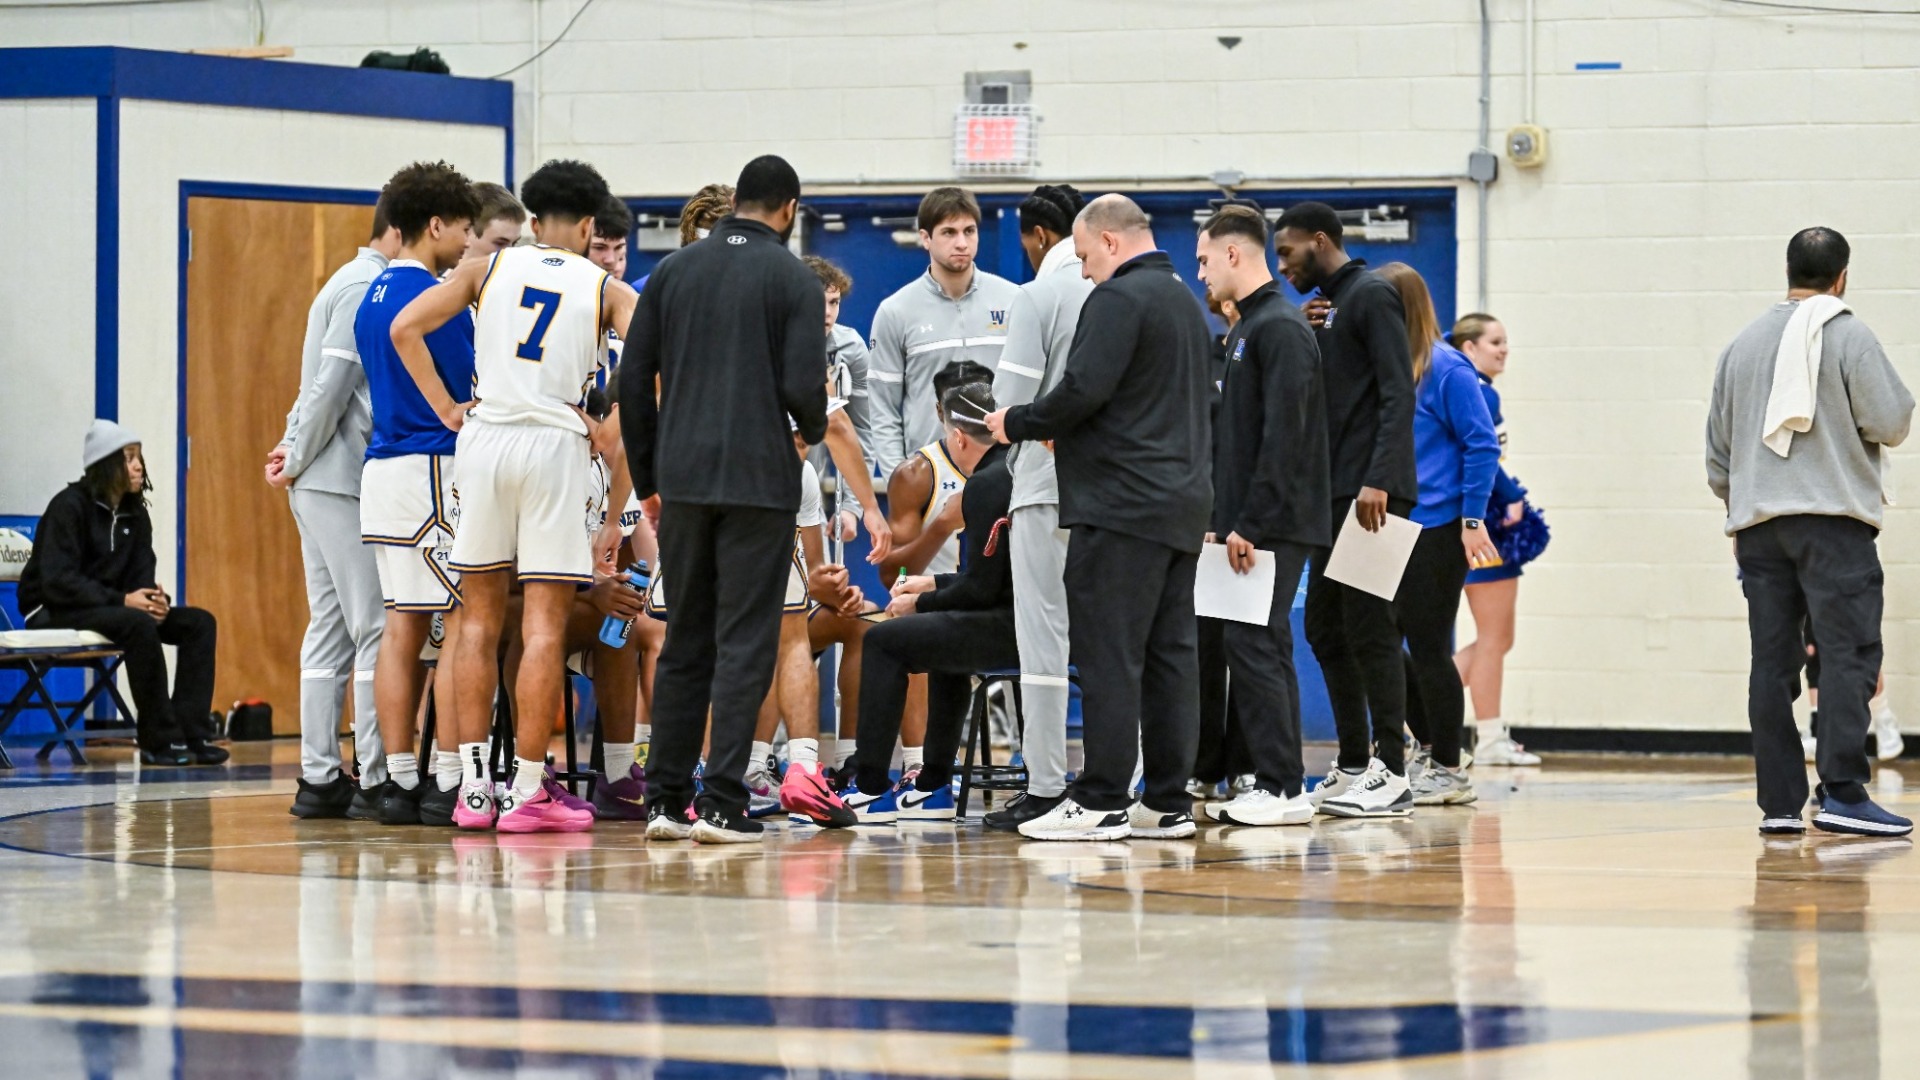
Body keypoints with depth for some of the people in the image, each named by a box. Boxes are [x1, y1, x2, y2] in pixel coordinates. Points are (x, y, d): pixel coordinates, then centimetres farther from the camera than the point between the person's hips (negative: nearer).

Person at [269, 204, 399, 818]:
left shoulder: (353, 284, 20)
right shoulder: (370, 288, -12)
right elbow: (331, 386, -16)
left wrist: (294, 449, 8)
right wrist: (298, 456, -8)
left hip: (322, 485, 10)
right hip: (347, 480, -10)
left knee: (331, 629, 8)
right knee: (378, 628, -8)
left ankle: (319, 778, 8)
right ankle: (376, 779, -8)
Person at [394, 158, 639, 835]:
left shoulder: (489, 268, 12)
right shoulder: (609, 290, 8)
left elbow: (405, 329, 2)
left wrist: (445, 409, 7)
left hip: (483, 438, 2)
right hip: (556, 443, -2)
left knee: (480, 617, 11)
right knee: (544, 626, -1)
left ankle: (473, 786, 10)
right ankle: (527, 793, -3)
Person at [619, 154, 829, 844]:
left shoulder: (674, 271, 9)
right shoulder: (793, 280, -3)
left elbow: (634, 380, 8)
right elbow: (804, 386, -11)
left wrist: (650, 477, 15)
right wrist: (812, 432, 12)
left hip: (684, 479, 4)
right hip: (759, 479, -4)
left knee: (684, 642, 12)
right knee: (744, 644, -2)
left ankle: (666, 799, 11)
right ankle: (723, 803, -7)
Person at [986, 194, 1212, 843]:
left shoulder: (1119, 298, -10)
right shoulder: (1185, 301, 20)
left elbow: (1084, 390, -19)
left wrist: (1017, 424, -4)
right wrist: (1057, 429, 22)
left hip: (1122, 505, -9)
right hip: (1182, 501, 9)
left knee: (1108, 655, -7)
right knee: (1170, 652, 9)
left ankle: (1101, 801, -8)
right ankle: (1168, 802, 9)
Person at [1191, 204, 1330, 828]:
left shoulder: (1281, 330, -12)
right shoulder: (1246, 329, 19)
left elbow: (1283, 438, -20)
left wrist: (1250, 524, -21)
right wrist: (1220, 517, 16)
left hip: (1275, 525, -10)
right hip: (1252, 524, 10)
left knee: (1253, 645, -11)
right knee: (1260, 649, 9)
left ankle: (1281, 788, -9)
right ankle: (1277, 783, 12)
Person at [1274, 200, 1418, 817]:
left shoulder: (1371, 298, -7)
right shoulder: (1323, 308, 20)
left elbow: (1398, 395, -16)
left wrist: (1378, 482, -24)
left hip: (1371, 494, -9)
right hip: (1335, 494, 9)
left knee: (1369, 628, -9)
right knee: (1325, 628, 9)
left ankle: (1391, 772, -7)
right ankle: (1353, 766, 14)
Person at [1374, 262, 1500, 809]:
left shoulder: (1445, 369, -11)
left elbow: (1482, 445, -12)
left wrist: (1473, 518, -14)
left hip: (1436, 532, -7)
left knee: (1428, 648, -2)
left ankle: (1448, 771, 9)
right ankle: (1431, 749, 23)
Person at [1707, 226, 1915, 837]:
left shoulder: (1744, 344, 14)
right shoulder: (1848, 337, -4)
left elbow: (1718, 446, 18)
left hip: (1757, 525, 5)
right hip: (1833, 519, -5)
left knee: (1773, 662, 5)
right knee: (1848, 654, -7)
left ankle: (1779, 803, 4)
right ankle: (1842, 794, -16)